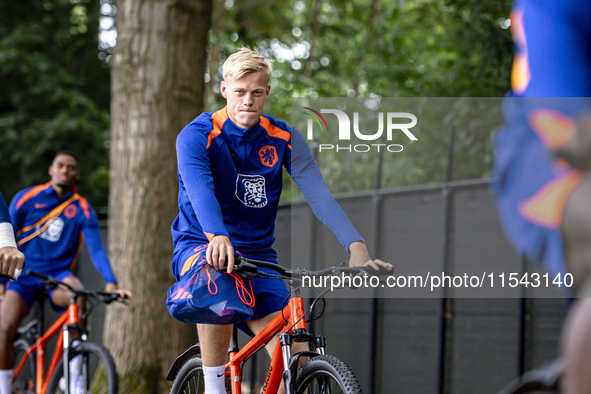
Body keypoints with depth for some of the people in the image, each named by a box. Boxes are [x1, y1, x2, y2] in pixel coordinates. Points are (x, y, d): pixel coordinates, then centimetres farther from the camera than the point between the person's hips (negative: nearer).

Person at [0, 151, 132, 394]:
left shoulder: (82, 209, 0)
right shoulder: (26, 198, 1)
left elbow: (96, 249, -7)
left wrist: (111, 283, -23)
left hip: (58, 274, -1)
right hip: (24, 274, 1)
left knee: (77, 294, -35)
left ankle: (74, 374, -28)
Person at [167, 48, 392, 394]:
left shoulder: (284, 139, -2)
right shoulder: (197, 136, -11)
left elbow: (319, 194, -15)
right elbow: (200, 190, -30)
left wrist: (357, 248, -32)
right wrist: (219, 238, -52)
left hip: (257, 254, 3)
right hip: (199, 247, -3)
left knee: (295, 363, -15)